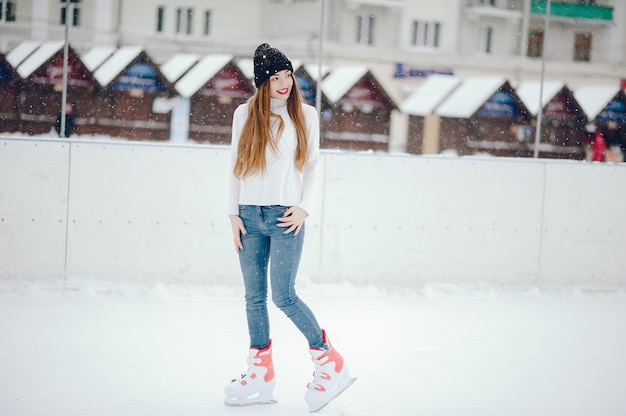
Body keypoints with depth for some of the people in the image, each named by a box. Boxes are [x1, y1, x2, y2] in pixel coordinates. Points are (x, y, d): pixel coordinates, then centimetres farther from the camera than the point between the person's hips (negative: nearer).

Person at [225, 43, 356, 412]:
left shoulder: (306, 115, 4)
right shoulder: (245, 114, 7)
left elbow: (312, 164, 7)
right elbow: (236, 165, 10)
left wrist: (304, 207, -5)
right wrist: (234, 213, 4)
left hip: (285, 216, -3)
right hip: (250, 215, 3)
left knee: (284, 296, -9)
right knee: (254, 296, 4)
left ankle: (329, 362, 4)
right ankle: (261, 374, 12)